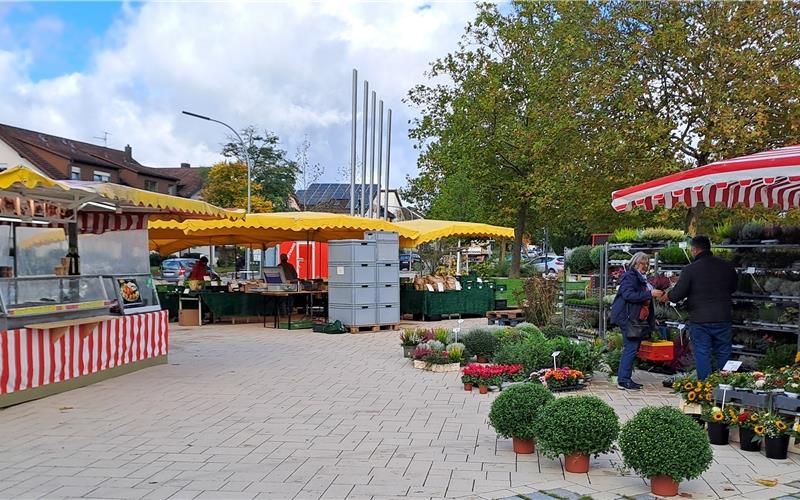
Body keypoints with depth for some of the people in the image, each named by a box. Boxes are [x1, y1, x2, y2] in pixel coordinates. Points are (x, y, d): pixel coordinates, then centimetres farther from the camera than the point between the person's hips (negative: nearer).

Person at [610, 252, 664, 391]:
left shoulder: (642, 278, 22)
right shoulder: (629, 276, -9)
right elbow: (628, 295, -23)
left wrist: (655, 294, 14)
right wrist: (649, 294, -23)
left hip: (638, 319, 10)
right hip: (628, 318, -10)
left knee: (632, 348, 10)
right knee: (631, 348, -12)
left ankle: (624, 378, 15)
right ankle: (623, 380, -10)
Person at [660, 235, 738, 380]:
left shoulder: (690, 269, -12)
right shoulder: (727, 266, 2)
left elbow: (676, 295, -11)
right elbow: (734, 287, 17)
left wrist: (665, 297, 9)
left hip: (699, 321, -3)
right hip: (723, 319, 4)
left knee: (702, 355, 4)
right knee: (723, 355, 13)